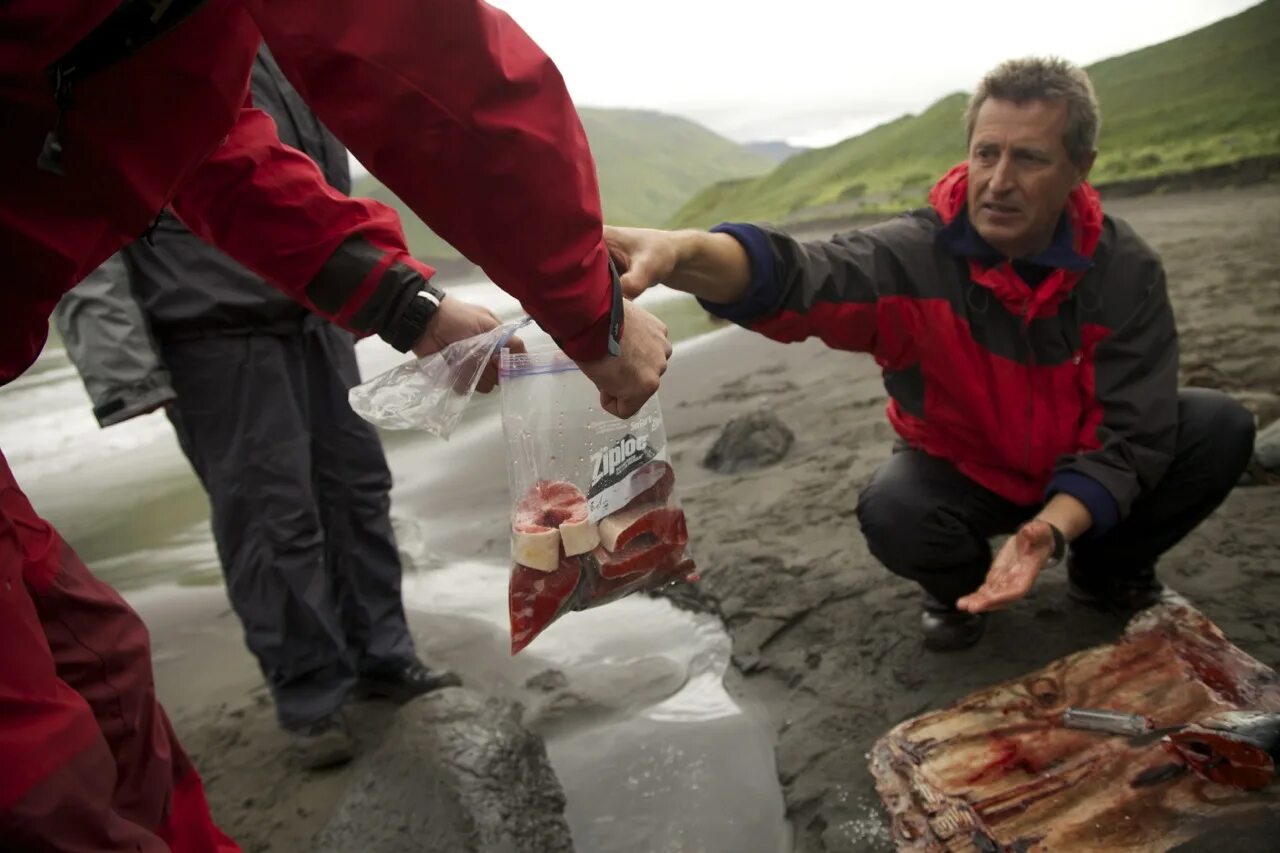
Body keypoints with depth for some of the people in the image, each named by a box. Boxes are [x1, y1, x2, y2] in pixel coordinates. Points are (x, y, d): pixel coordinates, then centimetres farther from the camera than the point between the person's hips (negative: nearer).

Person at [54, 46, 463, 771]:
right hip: (214, 340, -6)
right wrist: (130, 372, -18)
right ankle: (312, 698, 16)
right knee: (273, 520, -2)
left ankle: (383, 656, 26)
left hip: (318, 318, 7)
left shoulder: (271, 47, 12)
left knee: (358, 486, 10)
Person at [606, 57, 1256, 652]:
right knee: (893, 515, -32)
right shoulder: (916, 254, -25)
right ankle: (959, 586, 6)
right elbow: (800, 277, -47)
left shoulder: (1125, 270, -18)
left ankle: (1107, 569, 10)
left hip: (1082, 472, 2)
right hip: (962, 470, -2)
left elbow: (1129, 434, -22)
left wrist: (1050, 530, -40)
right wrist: (684, 253, -69)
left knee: (1220, 428, -18)